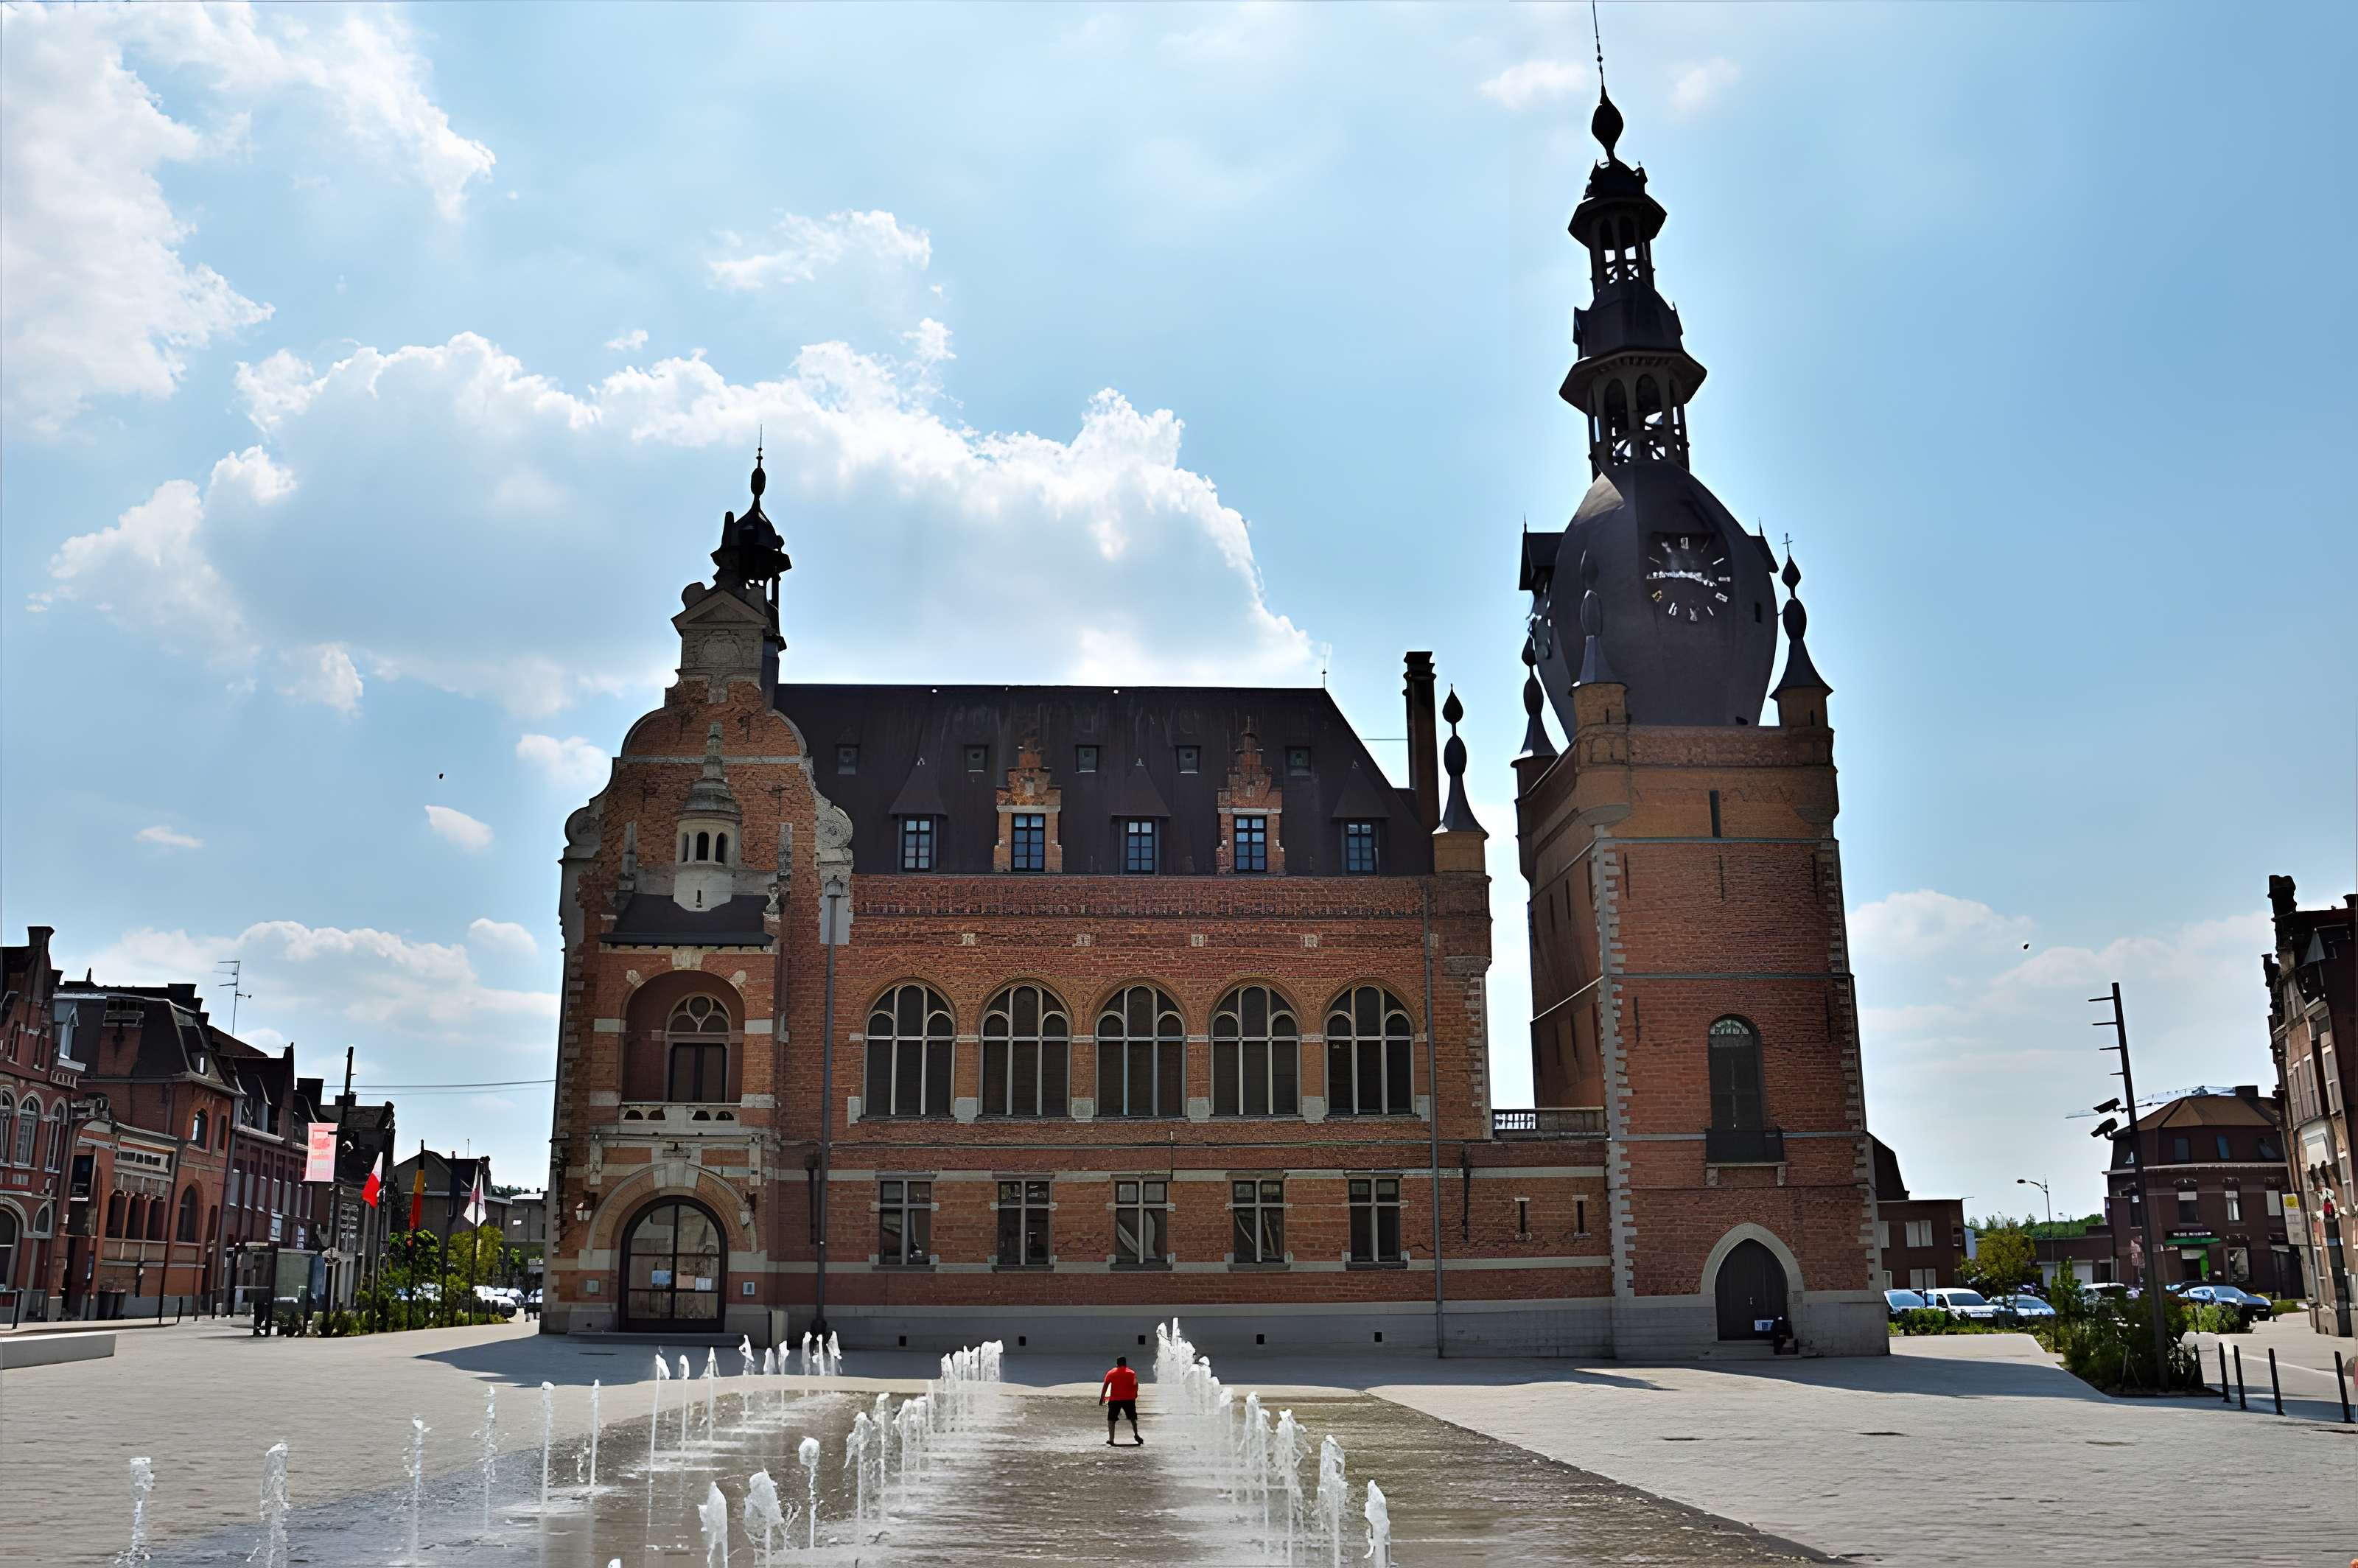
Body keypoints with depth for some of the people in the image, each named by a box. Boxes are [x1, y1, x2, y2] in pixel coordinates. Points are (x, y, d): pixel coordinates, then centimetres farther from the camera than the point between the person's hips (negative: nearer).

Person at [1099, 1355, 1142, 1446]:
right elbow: (1135, 1384, -5)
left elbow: (1105, 1385, 0)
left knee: (1111, 1419, 6)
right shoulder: (1131, 1373, 6)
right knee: (1133, 1418, 16)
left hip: (1114, 1399, -1)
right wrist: (1135, 1394, 7)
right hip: (1129, 1399, 1)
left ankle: (1111, 1440, -4)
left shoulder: (1111, 1373, 6)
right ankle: (1136, 1435, 3)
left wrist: (1102, 1397, 0)